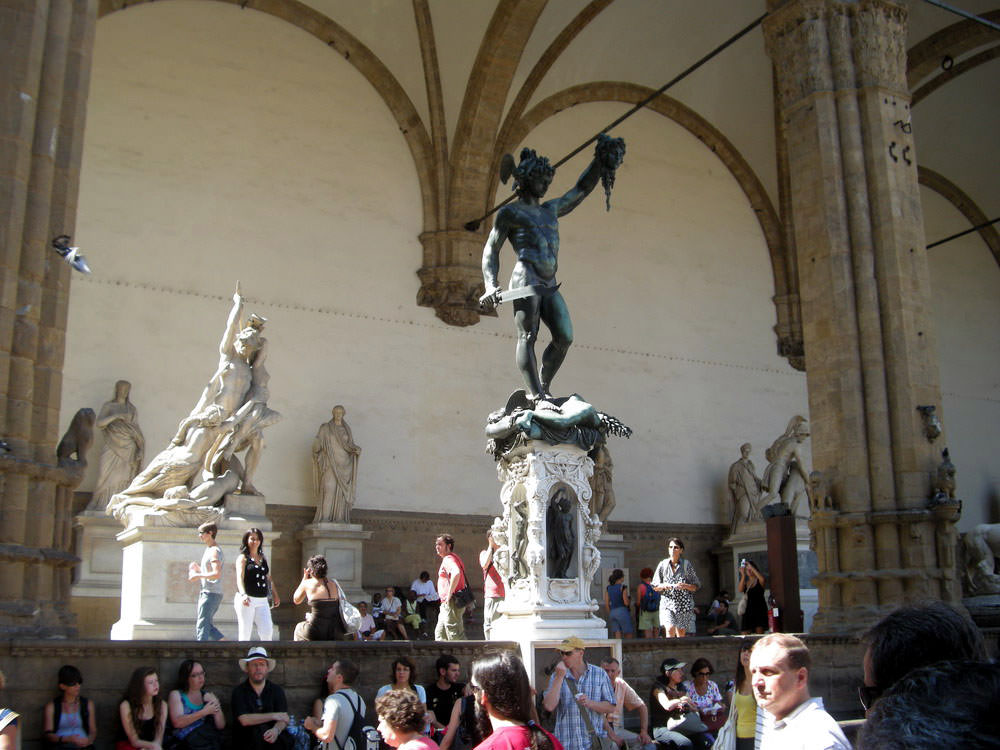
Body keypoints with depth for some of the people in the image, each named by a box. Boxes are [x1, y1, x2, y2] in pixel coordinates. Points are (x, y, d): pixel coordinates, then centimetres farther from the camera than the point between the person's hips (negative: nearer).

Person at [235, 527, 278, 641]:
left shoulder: (263, 558, 18)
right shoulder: (243, 558, 0)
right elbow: (240, 577, -14)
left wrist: (275, 594, 21)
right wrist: (243, 594, -30)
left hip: (262, 601, 5)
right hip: (247, 600, -5)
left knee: (267, 631, -6)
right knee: (245, 633, -2)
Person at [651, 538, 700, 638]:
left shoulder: (686, 565, 4)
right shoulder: (663, 564, 5)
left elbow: (696, 586, 7)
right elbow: (654, 586, 10)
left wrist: (685, 586, -12)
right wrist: (663, 586, -11)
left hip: (684, 603, 0)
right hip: (667, 603, 0)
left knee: (681, 633, 3)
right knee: (670, 629, -18)